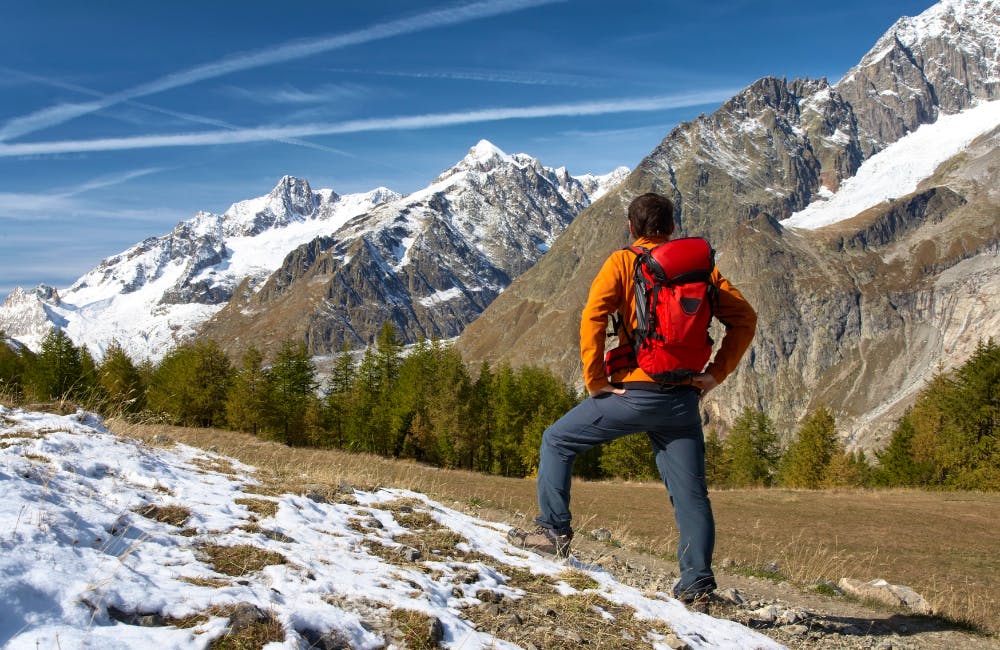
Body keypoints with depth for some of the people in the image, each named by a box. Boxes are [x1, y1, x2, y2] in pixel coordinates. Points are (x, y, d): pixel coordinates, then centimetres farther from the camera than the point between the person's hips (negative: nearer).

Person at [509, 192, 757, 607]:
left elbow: (592, 317, -14)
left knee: (557, 441, 14)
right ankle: (697, 581, 7)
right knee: (690, 493, 10)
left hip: (635, 393, -4)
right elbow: (744, 318, 9)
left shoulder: (623, 263, -1)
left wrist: (595, 380, -7)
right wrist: (716, 373, 8)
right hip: (684, 398, 4)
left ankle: (553, 531, 13)